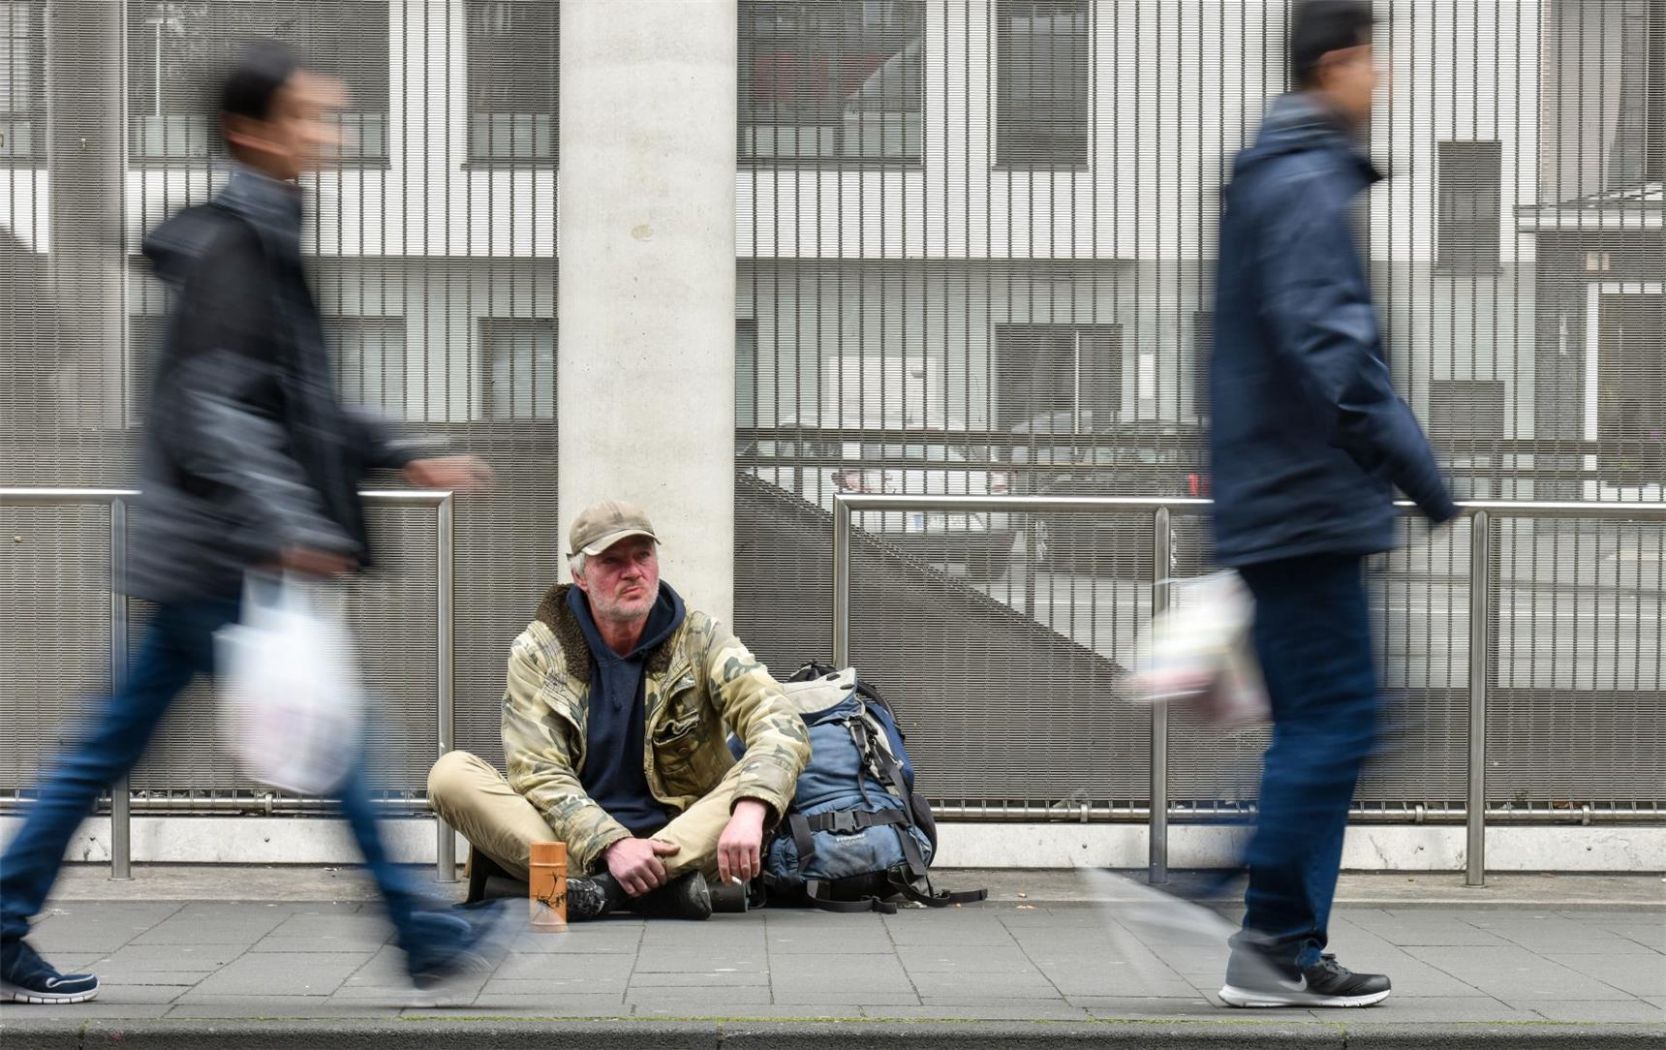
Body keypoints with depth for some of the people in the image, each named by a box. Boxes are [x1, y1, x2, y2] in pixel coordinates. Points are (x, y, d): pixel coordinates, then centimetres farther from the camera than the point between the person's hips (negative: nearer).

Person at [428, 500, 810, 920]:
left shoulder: (699, 639, 1)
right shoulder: (537, 653, 0)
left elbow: (780, 724, -15)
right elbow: (540, 774, -10)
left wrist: (749, 813, -36)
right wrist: (612, 845, -28)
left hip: (679, 840, 0)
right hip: (573, 844, 0)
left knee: (767, 777, -26)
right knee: (451, 773, -22)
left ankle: (601, 888, -32)